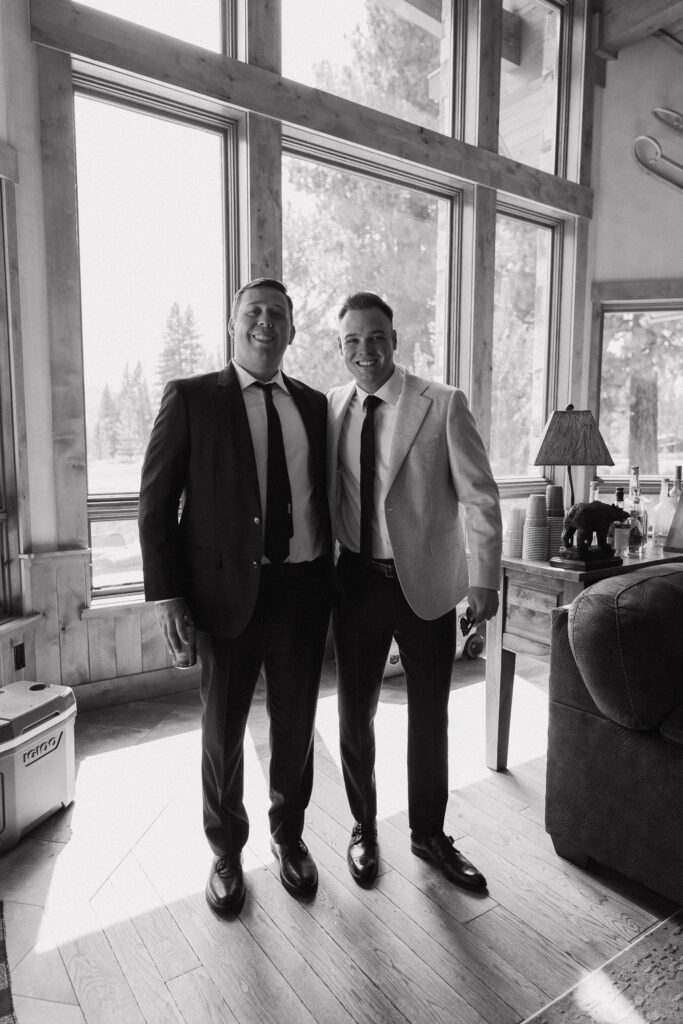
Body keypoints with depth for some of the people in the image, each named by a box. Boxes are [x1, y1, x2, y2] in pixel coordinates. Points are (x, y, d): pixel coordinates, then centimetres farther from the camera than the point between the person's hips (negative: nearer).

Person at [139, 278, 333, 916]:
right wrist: (166, 595, -10)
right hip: (230, 590, -3)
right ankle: (226, 850, 37)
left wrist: (331, 576, 7)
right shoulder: (191, 398, -2)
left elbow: (322, 494, 12)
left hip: (305, 588, 3)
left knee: (296, 724, 16)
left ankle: (288, 834, 40)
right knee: (223, 728, 12)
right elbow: (156, 501, -4)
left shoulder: (313, 404, 9)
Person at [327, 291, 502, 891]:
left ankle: (429, 835, 38)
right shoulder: (331, 408, 3)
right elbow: (322, 495, 8)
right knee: (356, 715, 14)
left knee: (429, 718, 14)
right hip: (356, 583, 2)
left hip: (427, 584, -2)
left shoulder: (444, 404, -7)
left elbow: (480, 496, -6)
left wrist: (484, 578, -11)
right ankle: (364, 828, 38)